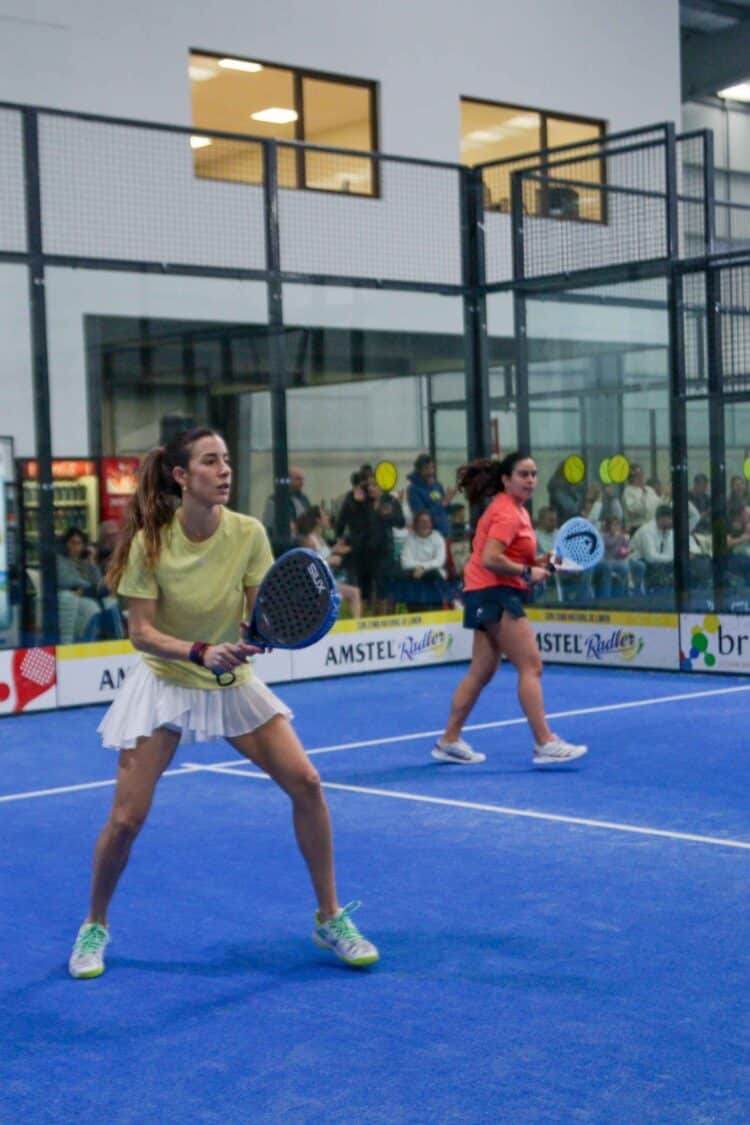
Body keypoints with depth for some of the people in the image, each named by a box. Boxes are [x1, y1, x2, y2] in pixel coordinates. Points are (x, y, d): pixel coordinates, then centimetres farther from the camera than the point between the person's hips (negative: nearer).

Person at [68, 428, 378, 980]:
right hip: (165, 684, -2)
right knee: (126, 820, -7)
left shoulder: (248, 533, -13)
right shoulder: (150, 542, -18)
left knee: (306, 782, -11)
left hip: (233, 682, 2)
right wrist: (199, 652, -34)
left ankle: (330, 918, 6)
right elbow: (142, 633, -18)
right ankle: (95, 926, 21)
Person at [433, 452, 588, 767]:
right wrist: (528, 573, -18)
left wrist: (539, 563, 4)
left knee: (481, 672, 13)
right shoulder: (506, 513, -14)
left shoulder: (516, 510, 16)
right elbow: (490, 559, -24)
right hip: (495, 593, -10)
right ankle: (545, 744, -11)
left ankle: (449, 741, 17)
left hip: (492, 596, 10)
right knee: (531, 666, -11)